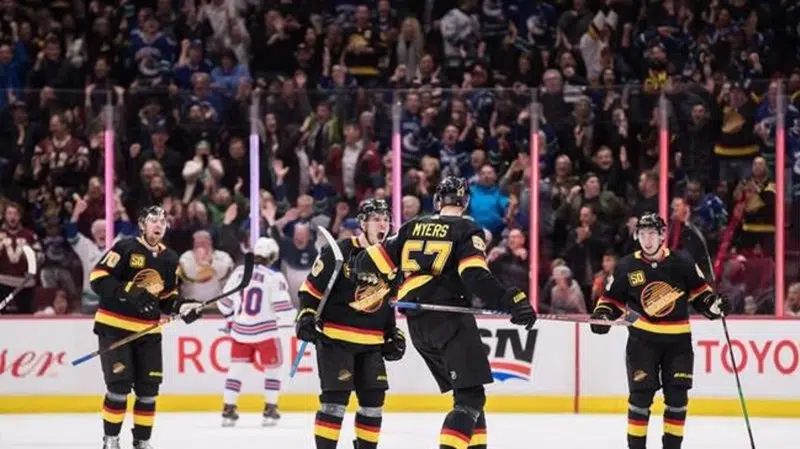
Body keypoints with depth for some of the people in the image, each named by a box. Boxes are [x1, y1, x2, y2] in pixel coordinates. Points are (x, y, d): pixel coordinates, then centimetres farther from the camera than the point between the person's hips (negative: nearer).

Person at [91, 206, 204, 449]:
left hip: (148, 330, 6)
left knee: (148, 388, 3)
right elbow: (98, 278, -17)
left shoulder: (170, 259, 9)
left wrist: (183, 306, -3)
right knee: (119, 385, -11)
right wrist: (130, 292, -27)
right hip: (114, 326, -6)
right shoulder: (125, 248, -10)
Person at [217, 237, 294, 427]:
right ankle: (270, 411, 9)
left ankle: (228, 410, 10)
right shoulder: (275, 277, -11)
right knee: (272, 368, 13)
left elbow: (225, 301, 8)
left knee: (236, 367, 13)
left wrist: (230, 318, 26)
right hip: (265, 331, -3)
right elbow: (282, 306, -14)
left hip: (240, 331, 3)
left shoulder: (240, 272, 2)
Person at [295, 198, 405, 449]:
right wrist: (306, 316, -17)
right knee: (336, 396, -12)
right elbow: (311, 288, -7)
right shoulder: (339, 252, -11)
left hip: (371, 343, 6)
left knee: (374, 398, 5)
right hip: (335, 337, -6)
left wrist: (393, 335, 16)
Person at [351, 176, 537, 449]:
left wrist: (357, 263, 35)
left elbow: (373, 261, 13)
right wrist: (511, 301, -20)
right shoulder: (466, 230, -1)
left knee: (468, 391, 19)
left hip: (417, 324, 7)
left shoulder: (413, 228, 13)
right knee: (470, 396, -11)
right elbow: (476, 277, -16)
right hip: (450, 320, -7)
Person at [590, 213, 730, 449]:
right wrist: (602, 315, -13)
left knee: (677, 395, 2)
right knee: (641, 393, -6)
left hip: (678, 339, 1)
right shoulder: (627, 267, -3)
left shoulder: (681, 263, -3)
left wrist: (713, 304, -11)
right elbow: (612, 298, 5)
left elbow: (699, 291, 6)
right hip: (643, 339, -1)